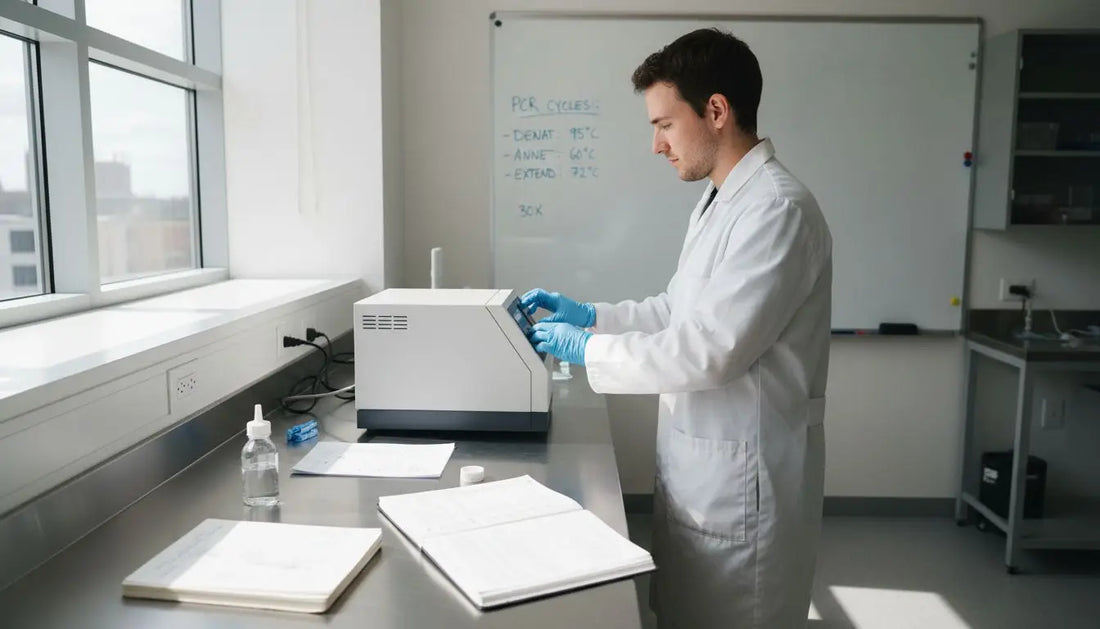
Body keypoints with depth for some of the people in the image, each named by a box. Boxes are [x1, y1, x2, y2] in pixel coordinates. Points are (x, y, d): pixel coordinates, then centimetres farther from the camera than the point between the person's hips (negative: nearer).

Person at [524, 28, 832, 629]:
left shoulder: (777, 209, -22)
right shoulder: (717, 203, 10)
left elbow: (708, 351, -26)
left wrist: (587, 348, -15)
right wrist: (590, 314, 7)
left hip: (742, 477, -9)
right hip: (695, 465, 9)